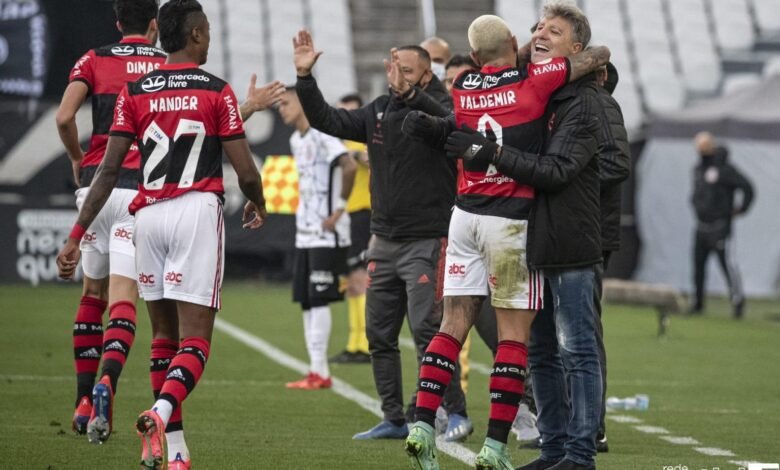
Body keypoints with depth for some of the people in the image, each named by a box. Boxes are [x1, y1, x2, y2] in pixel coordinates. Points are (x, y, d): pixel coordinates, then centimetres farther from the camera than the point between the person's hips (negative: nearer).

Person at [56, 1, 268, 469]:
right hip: (198, 210, -4)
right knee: (195, 340, -5)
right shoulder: (217, 92, -1)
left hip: (149, 215, 4)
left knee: (164, 335, 15)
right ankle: (159, 414, -31)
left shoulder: (135, 92, 7)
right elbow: (246, 172, -2)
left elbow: (109, 171, 1)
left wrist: (76, 236, 3)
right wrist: (258, 205, 21)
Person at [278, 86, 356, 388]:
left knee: (319, 299, -10)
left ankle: (319, 371, -8)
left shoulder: (322, 135, -13)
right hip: (305, 232, 10)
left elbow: (349, 166, -26)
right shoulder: (296, 140, 16)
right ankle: (317, 372, 11)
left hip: (326, 232, -10)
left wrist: (339, 208, -20)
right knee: (306, 301, 8)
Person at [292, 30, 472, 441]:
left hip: (427, 241, -7)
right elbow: (328, 120, 10)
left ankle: (456, 414, -3)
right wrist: (304, 77, -2)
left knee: (427, 331, -13)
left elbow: (445, 121, -32)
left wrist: (408, 94, -47)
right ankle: (394, 420, 16)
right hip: (384, 241, 7)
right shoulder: (378, 112, 9)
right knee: (379, 335, 8)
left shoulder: (435, 109, -9)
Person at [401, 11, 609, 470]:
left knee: (454, 324, 9)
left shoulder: (464, 87, 5)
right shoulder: (534, 80, -8)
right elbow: (600, 55, 2)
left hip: (466, 214, 5)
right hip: (512, 221, -5)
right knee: (515, 333, 0)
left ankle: (423, 427, 1)